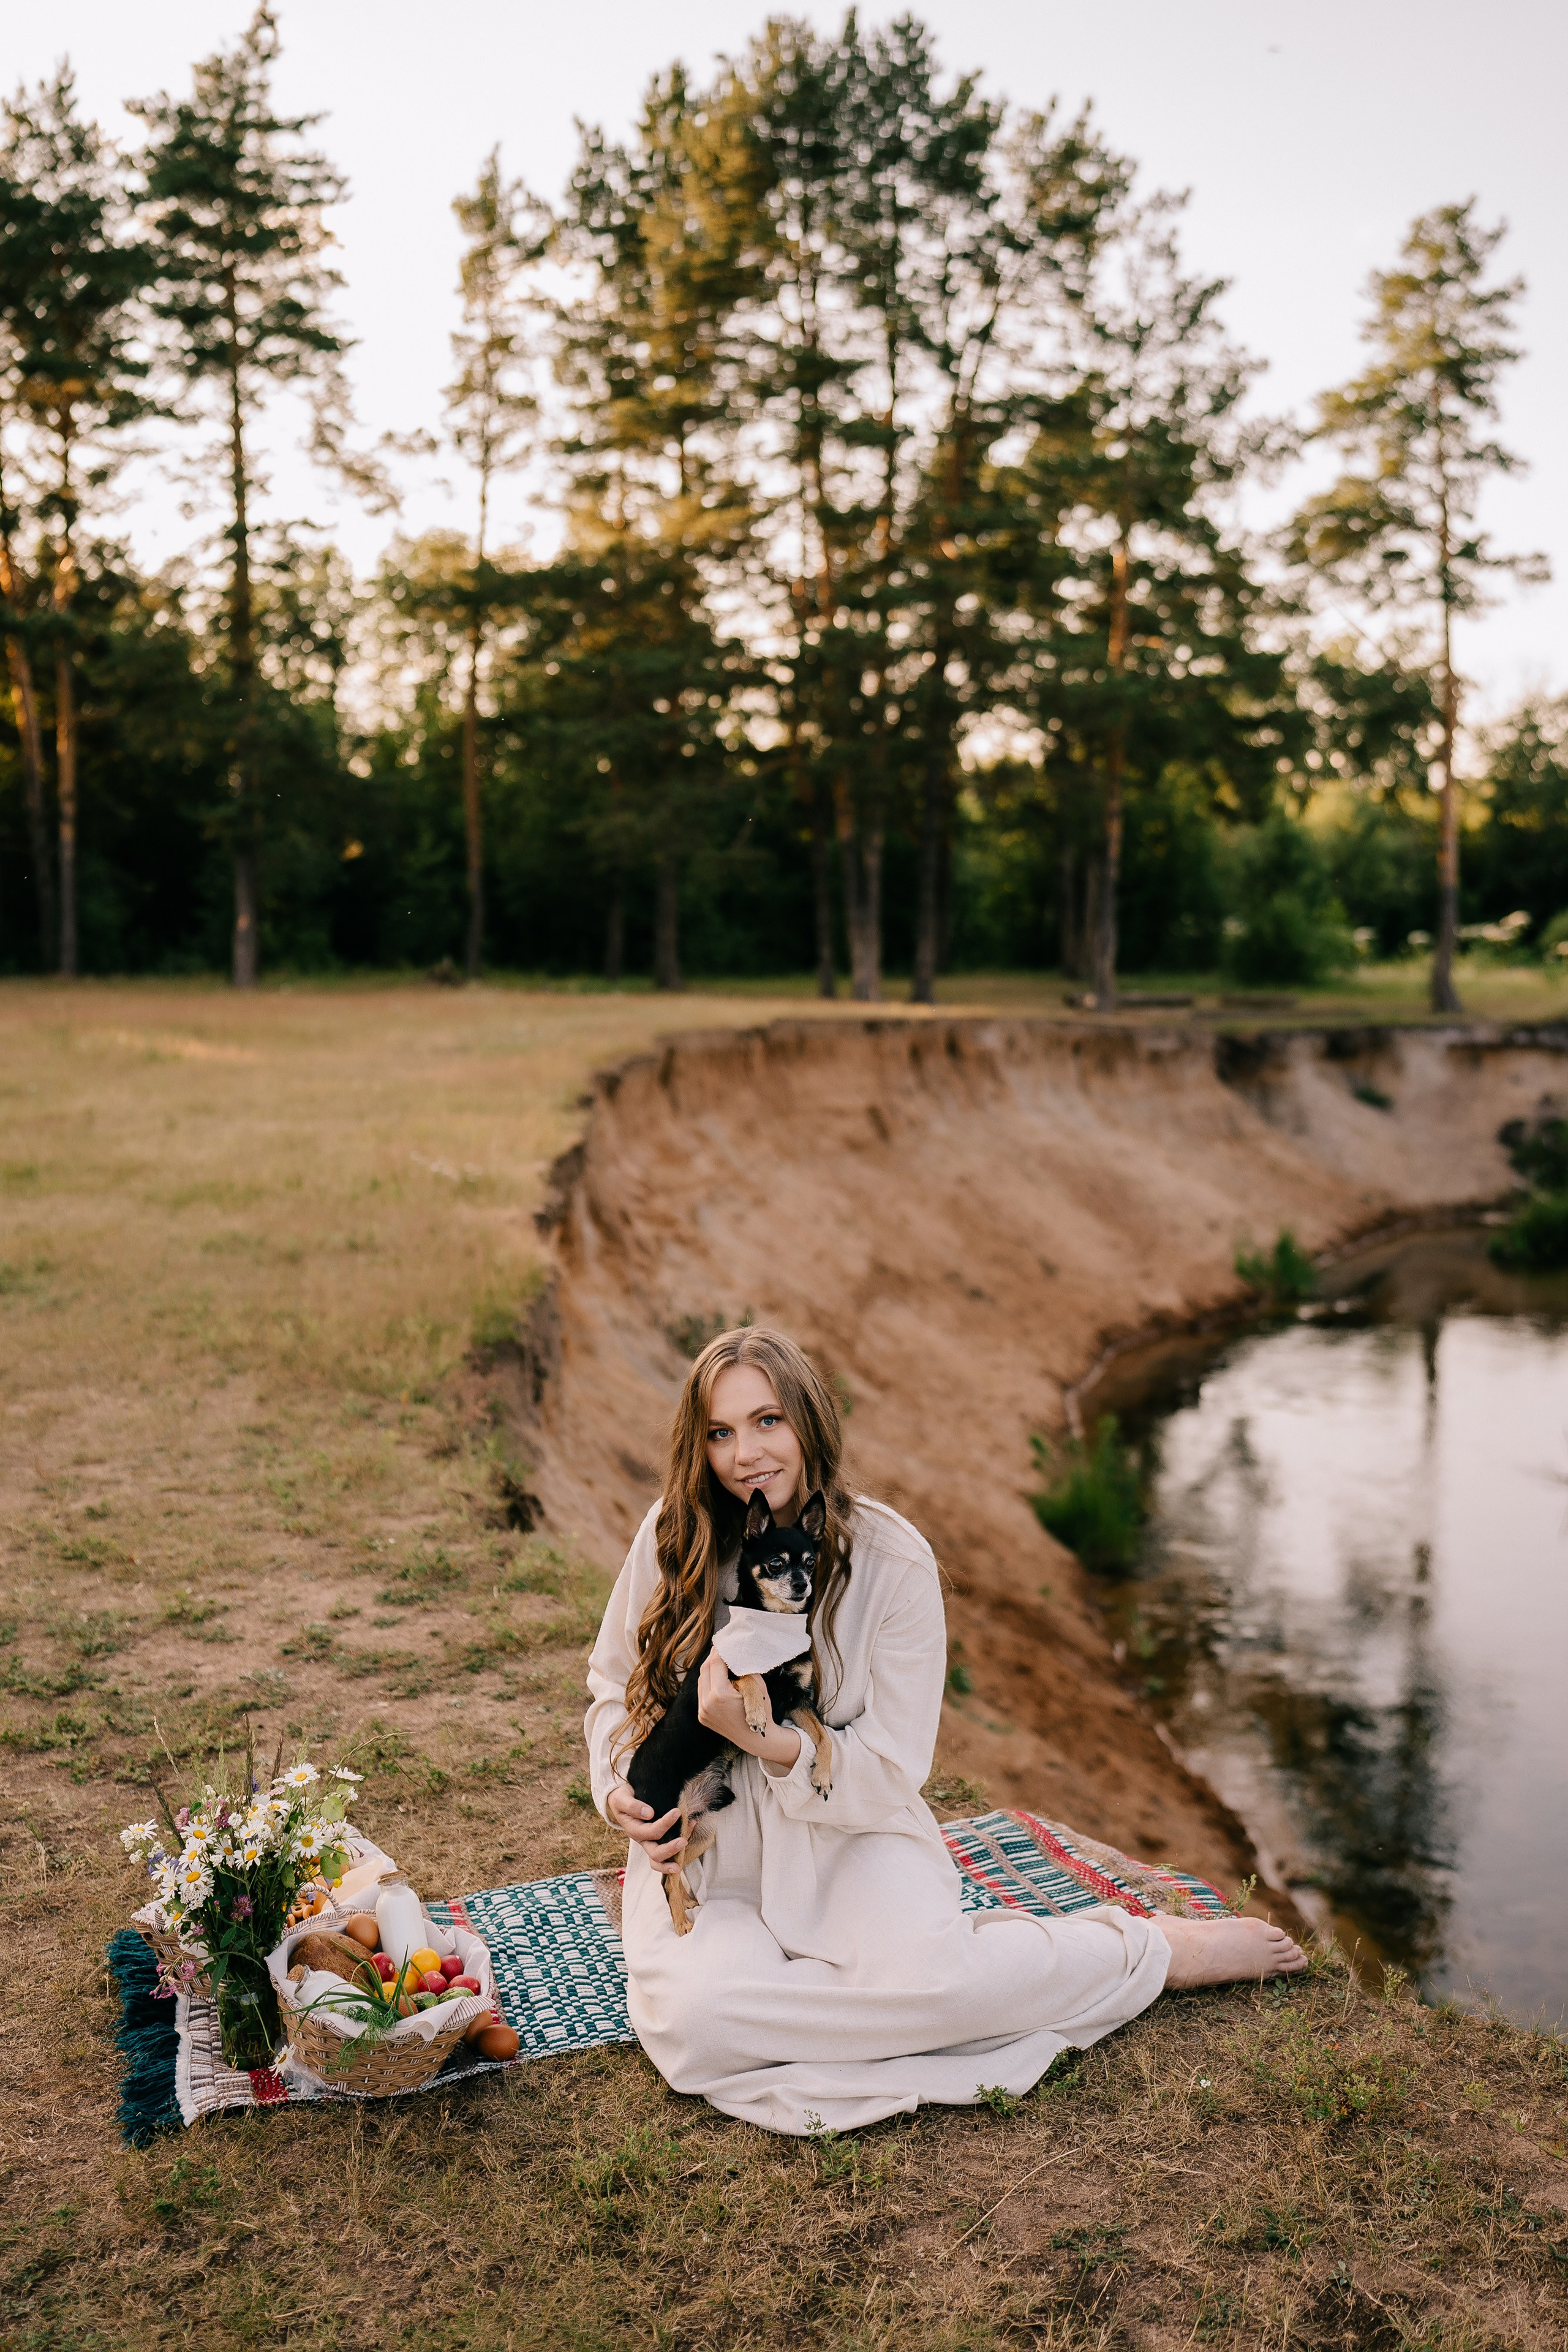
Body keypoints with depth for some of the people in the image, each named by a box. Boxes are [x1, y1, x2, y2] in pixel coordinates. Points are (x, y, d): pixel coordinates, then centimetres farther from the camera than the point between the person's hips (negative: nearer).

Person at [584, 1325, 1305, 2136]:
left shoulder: (893, 1559, -11)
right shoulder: (672, 1537, -5)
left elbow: (889, 1773, -9)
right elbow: (612, 1684, 12)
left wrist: (765, 1741, -26)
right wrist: (618, 1789, -7)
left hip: (846, 1832, -2)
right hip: (700, 1837, 2)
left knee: (930, 1976, -34)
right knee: (694, 2019, -31)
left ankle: (1156, 1951, -7)